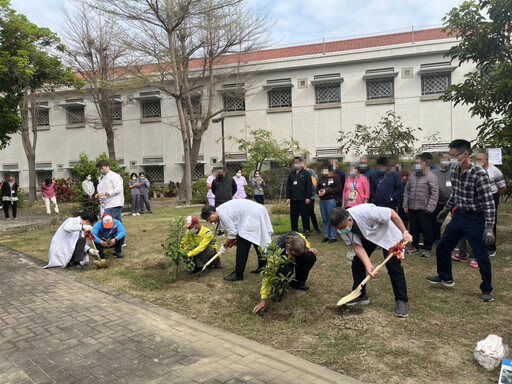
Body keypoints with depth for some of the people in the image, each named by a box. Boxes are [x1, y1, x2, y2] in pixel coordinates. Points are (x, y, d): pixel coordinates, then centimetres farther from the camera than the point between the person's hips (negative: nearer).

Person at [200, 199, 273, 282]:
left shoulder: (222, 213, -16)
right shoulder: (222, 209, 14)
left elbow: (232, 233, -13)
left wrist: (225, 246, 1)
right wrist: (236, 238, 17)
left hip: (253, 216, -11)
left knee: (242, 245, -7)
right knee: (257, 241, 21)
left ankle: (238, 274, -3)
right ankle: (262, 266, 34)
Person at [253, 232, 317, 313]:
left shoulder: (298, 237, -29)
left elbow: (305, 242, 0)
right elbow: (268, 275, -43)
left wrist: (309, 248, -22)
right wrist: (263, 300, -46)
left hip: (290, 261, 5)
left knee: (311, 257, -22)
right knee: (286, 271, -40)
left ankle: (298, 283, -1)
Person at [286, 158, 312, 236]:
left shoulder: (306, 173, 1)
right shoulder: (291, 174, 14)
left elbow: (309, 186, -4)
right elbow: (288, 186, 14)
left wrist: (308, 197, -11)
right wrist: (288, 197, 6)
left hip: (302, 199, -4)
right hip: (293, 199, 4)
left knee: (304, 215, 2)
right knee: (293, 216, 7)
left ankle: (306, 231, 11)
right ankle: (294, 230, 16)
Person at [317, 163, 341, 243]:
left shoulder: (335, 177, -2)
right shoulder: (321, 178, 17)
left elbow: (338, 189, -10)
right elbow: (317, 188, 21)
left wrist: (326, 191, -15)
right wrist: (319, 191, -3)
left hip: (331, 200, -6)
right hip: (322, 200, 6)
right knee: (324, 219, 10)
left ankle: (334, 237, 3)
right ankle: (326, 236, 19)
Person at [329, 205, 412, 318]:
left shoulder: (366, 212, -43)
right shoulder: (342, 227, -25)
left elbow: (392, 213, -29)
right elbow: (357, 246, -24)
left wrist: (404, 232, -21)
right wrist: (368, 265, -36)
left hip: (387, 233, -4)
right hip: (367, 237, 5)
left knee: (394, 266, -10)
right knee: (357, 262, -3)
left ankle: (402, 301, 2)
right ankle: (360, 296, 14)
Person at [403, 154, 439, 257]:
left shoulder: (430, 176, -7)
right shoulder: (412, 176, 12)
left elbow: (434, 193, -11)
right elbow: (407, 191, 17)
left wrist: (430, 208, -15)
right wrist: (405, 205, 11)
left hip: (424, 210, -6)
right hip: (412, 209, 6)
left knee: (426, 230, 2)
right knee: (413, 229, 14)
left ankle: (427, 249, 15)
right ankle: (415, 247, 27)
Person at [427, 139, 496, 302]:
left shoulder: (479, 173, -21)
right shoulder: (455, 171, 0)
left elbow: (489, 203, -21)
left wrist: (489, 228, -25)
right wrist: (446, 209, 23)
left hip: (475, 219, -7)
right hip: (458, 215, 7)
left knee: (481, 256, 0)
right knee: (442, 247, 13)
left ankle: (487, 289, 22)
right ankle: (446, 278, 34)